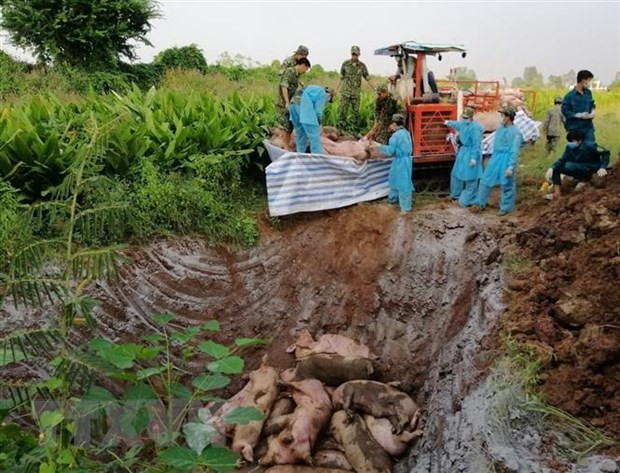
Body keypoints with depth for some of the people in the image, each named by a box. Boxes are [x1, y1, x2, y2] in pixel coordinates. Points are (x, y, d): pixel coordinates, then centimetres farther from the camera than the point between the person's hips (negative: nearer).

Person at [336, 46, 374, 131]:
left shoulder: (362, 66, 1)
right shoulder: (345, 64, 1)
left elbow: (368, 79, 6)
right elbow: (341, 78, 7)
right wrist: (335, 90, 3)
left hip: (356, 93, 0)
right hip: (345, 92, 0)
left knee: (355, 111, 4)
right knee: (342, 111, -3)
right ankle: (341, 129, 3)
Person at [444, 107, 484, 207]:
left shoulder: (475, 128, -23)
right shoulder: (463, 123, 5)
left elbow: (477, 144, -23)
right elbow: (456, 124, 31)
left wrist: (474, 157, -26)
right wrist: (449, 123, 49)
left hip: (471, 153, -10)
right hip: (463, 151, 10)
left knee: (470, 177, -4)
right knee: (456, 173, 20)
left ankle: (468, 200, 3)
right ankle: (456, 194, 39)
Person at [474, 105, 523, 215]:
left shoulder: (515, 132, -16)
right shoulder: (501, 127, 7)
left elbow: (514, 151, -19)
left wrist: (511, 167, -22)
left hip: (506, 160, -8)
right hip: (495, 158, 8)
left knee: (506, 185, 4)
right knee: (485, 180, 12)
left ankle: (505, 208, 19)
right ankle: (480, 203, 25)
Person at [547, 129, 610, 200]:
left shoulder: (588, 146, -22)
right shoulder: (569, 147, -7)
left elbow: (606, 152, -16)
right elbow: (562, 160, -9)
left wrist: (603, 168, -29)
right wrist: (552, 168, -28)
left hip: (591, 170, -6)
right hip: (579, 170, 6)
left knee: (568, 166, -31)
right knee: (555, 168, -11)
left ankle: (585, 180, -10)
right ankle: (557, 193, -9)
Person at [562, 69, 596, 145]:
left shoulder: (588, 93, 5)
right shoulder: (570, 96, -12)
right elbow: (565, 111, -11)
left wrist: (593, 111, -2)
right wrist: (579, 115, -18)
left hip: (588, 127, 4)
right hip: (575, 128, -4)